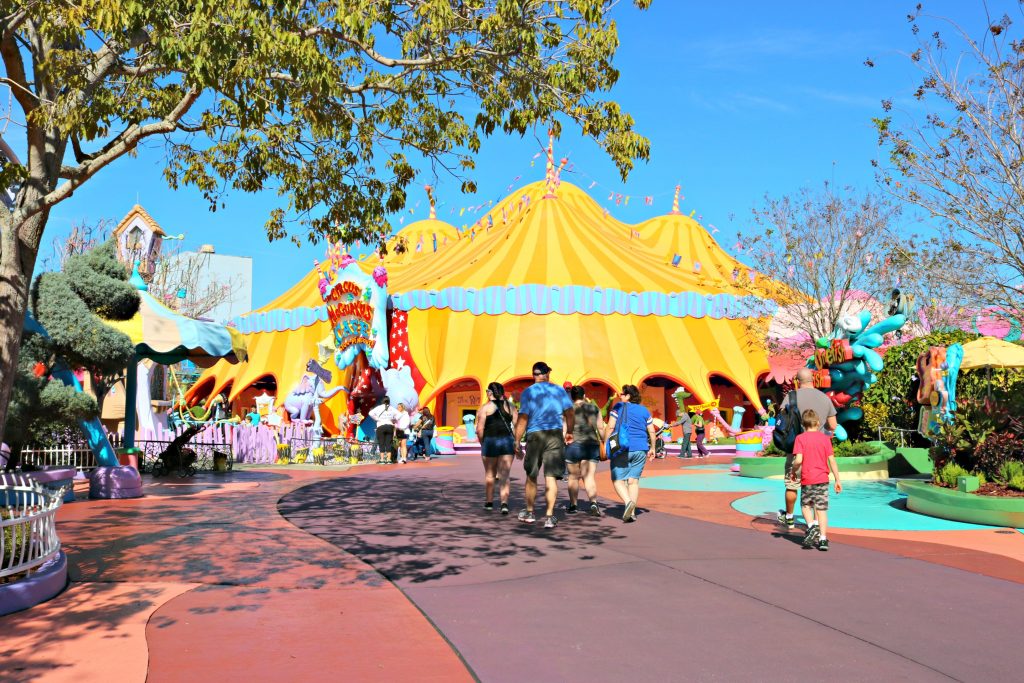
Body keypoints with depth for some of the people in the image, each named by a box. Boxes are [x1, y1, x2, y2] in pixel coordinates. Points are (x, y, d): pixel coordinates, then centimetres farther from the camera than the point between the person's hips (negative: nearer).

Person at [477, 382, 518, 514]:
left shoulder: (485, 407, -2)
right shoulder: (510, 407, 7)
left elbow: (479, 429, -8)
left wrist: (482, 443, 6)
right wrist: (516, 443, 7)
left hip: (490, 441, -2)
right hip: (507, 441, 2)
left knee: (489, 474, 15)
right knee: (504, 475, 2)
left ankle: (489, 502, 27)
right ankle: (504, 503, -12)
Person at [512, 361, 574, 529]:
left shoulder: (528, 392, 0)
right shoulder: (559, 390, 5)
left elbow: (522, 419, -7)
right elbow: (570, 415, 5)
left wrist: (517, 443, -3)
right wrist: (569, 433, 21)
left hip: (534, 435, -1)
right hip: (555, 435, 1)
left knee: (531, 476, 15)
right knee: (551, 477, 2)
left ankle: (529, 512, 27)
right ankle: (549, 516, -2)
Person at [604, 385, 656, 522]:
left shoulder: (618, 407, 0)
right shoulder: (644, 410, 12)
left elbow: (610, 427, -7)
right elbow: (651, 432, 11)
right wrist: (652, 448, 20)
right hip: (641, 449, 4)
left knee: (618, 479, 0)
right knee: (634, 480, 7)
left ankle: (628, 501, -24)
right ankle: (632, 512, 2)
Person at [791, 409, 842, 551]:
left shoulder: (800, 438, -4)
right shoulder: (825, 438, 2)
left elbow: (798, 460, -14)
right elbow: (832, 460, 0)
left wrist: (794, 469, 6)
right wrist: (838, 480, 5)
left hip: (807, 479, -2)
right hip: (822, 479, 2)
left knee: (805, 505, 17)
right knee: (821, 509, 6)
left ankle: (812, 526, -6)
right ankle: (823, 539, 4)